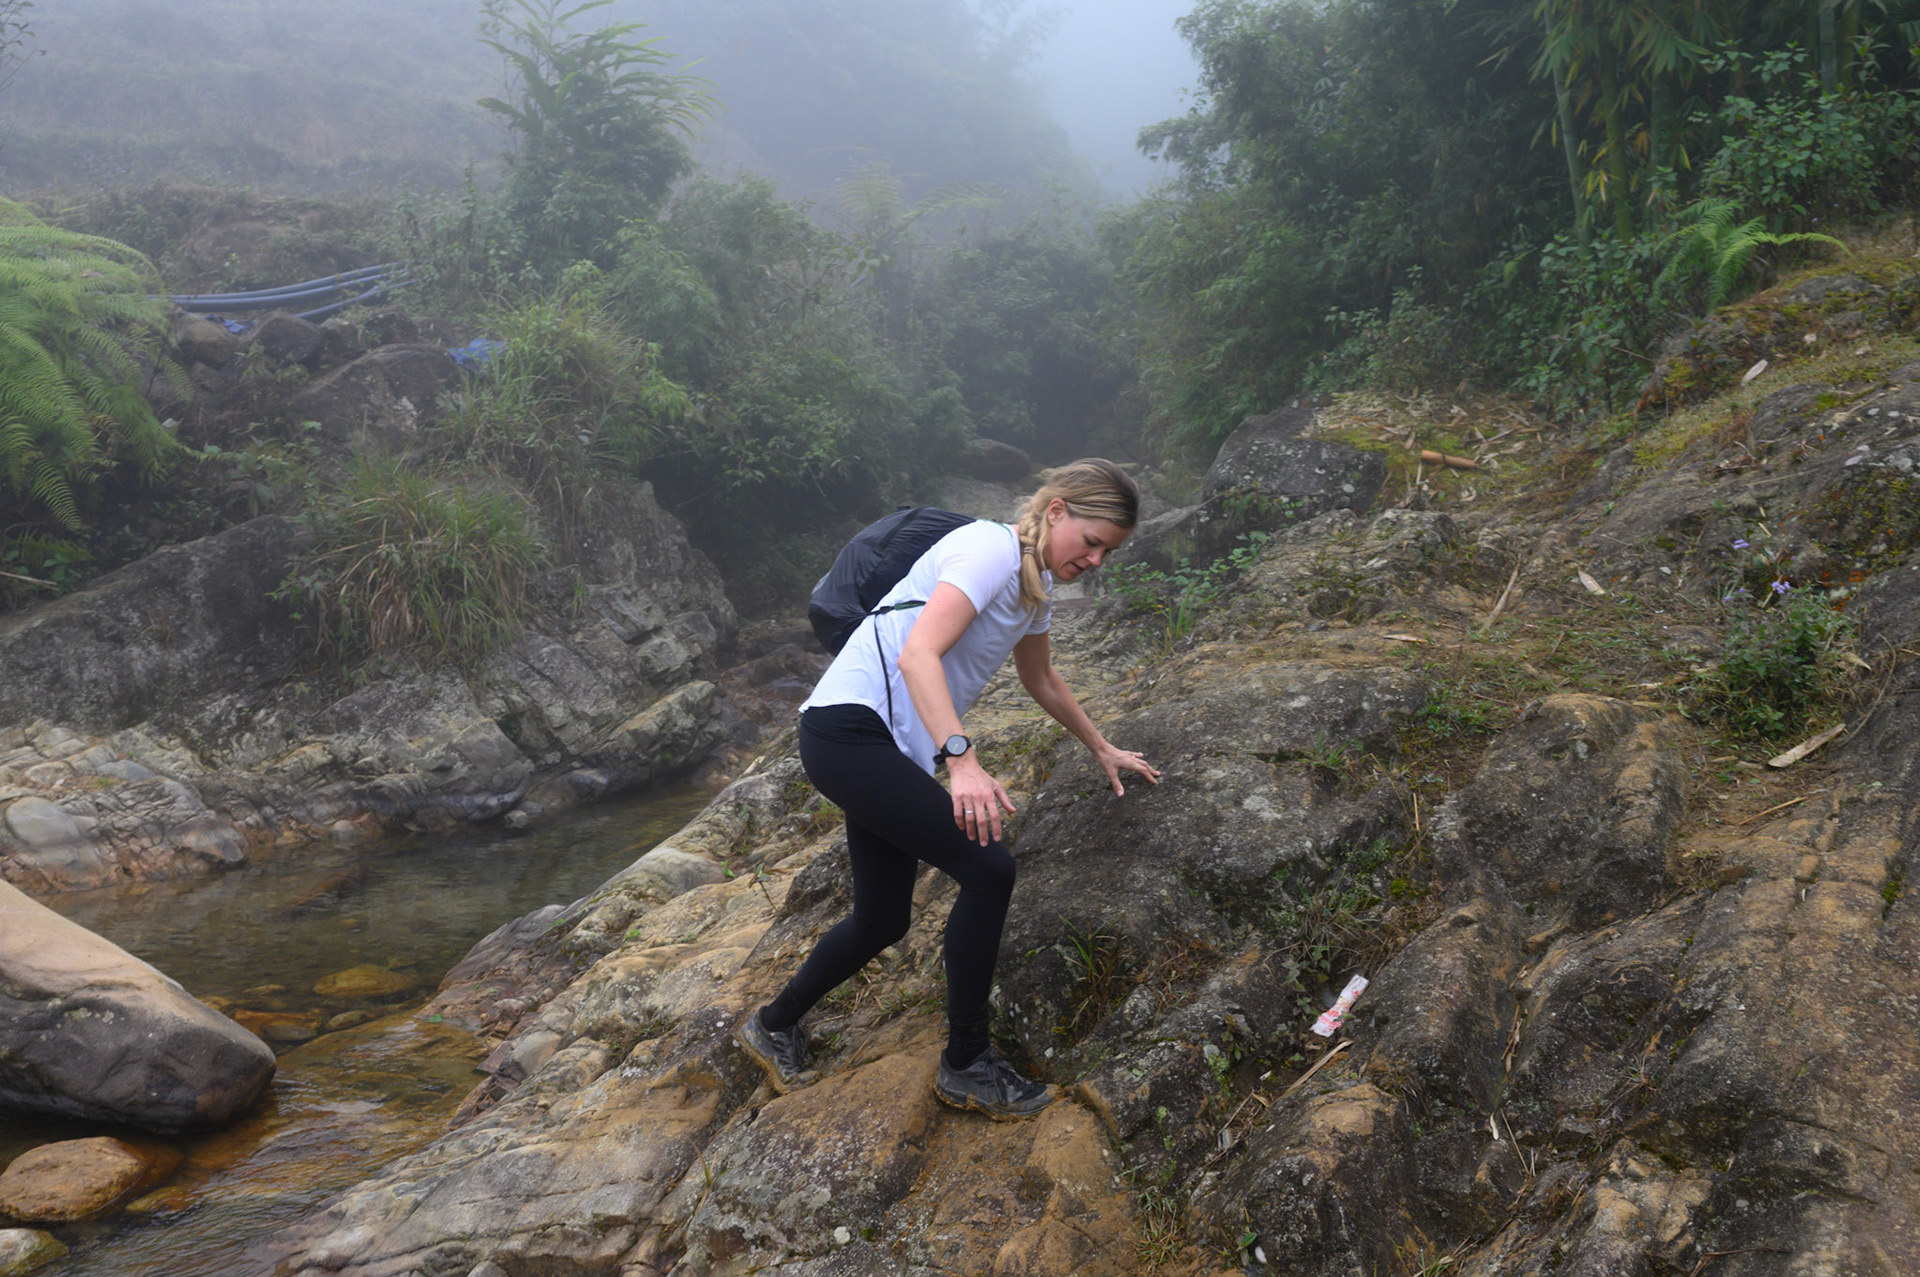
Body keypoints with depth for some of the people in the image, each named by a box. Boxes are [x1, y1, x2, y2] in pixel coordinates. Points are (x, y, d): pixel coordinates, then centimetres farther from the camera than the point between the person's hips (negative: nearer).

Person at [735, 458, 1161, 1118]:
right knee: (988, 870, -16)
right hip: (848, 729, -10)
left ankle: (774, 1027, 36)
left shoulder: (1036, 587, 16)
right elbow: (918, 654, -26)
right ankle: (966, 1064, 0)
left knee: (882, 921, 13)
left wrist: (1103, 750, 43)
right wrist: (961, 760, -36)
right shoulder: (994, 548, -14)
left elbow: (1041, 681, 34)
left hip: (896, 751, 10)